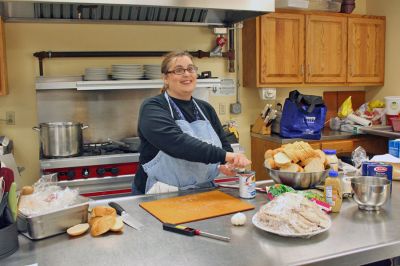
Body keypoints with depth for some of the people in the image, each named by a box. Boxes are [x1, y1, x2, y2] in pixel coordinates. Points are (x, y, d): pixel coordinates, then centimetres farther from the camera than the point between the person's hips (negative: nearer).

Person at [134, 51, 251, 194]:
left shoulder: (205, 108, 12)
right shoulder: (152, 108, -6)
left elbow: (223, 144, 15)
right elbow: (177, 142, -22)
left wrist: (227, 164, -6)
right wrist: (224, 155, -29)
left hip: (204, 193, 5)